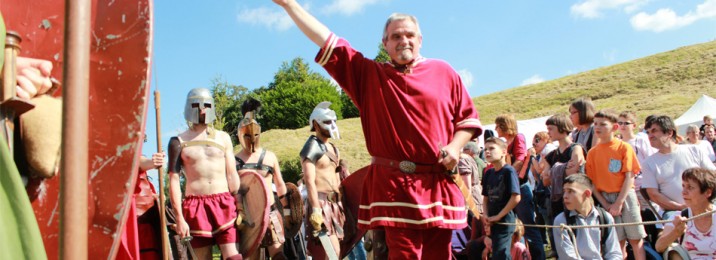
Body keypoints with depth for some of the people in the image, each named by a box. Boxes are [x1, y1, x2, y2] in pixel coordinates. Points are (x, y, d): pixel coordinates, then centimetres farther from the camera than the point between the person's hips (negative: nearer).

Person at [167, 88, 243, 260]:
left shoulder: (223, 138, 11)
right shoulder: (179, 141, 5)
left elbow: (232, 175, 10)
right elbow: (174, 181, 0)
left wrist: (240, 207, 2)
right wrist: (179, 218, -7)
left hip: (224, 203, 1)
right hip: (196, 206, -1)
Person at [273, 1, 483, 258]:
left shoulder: (443, 71, 11)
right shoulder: (369, 74, 10)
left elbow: (468, 116, 15)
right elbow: (327, 42, 8)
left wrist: (456, 146, -4)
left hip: (437, 185, 1)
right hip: (393, 184, -1)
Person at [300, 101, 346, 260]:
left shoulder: (333, 149, 19)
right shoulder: (312, 147, -8)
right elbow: (309, 181, -17)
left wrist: (340, 205, 18)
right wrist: (316, 209, -25)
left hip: (334, 203, 9)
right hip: (321, 203, -9)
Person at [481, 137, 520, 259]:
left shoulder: (509, 171, -11)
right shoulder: (488, 173, 9)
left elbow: (516, 198, -18)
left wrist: (499, 216, -15)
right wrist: (486, 215, -1)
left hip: (505, 220, -7)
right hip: (492, 221, 7)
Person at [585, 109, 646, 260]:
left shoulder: (624, 147, -3)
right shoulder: (592, 153, 4)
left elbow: (629, 177, -7)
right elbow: (592, 183, 2)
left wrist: (619, 203, -12)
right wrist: (606, 205, -7)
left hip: (626, 196, -2)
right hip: (606, 199, 2)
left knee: (636, 239, 2)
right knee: (618, 241, 5)